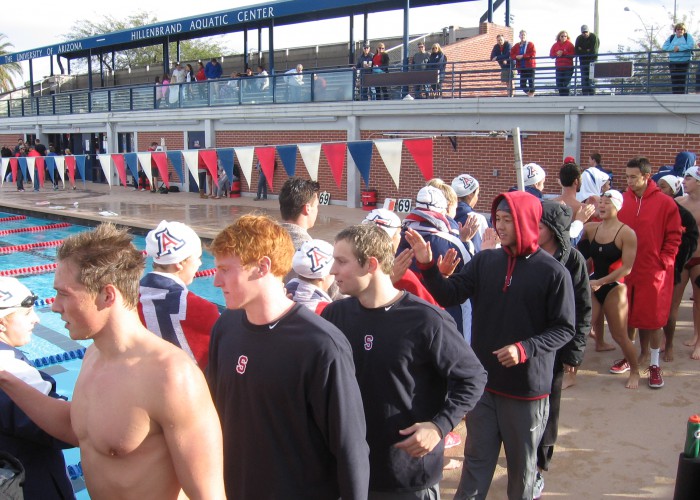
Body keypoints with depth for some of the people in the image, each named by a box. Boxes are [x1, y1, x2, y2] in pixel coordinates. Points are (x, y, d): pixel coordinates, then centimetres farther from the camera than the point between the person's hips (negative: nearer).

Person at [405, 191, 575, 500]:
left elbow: (564, 329, -9)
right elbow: (449, 295, -4)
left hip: (527, 386, -3)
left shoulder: (552, 272, -11)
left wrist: (525, 349, -22)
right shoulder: (484, 261, 0)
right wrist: (427, 265, -20)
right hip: (483, 381, 3)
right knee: (477, 458, 17)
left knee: (522, 461, 17)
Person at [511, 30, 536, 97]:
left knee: (531, 82, -6)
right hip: (522, 68, 4)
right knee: (522, 85, 2)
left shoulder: (530, 44, 0)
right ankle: (529, 93, 24)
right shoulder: (516, 46, 11)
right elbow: (511, 54, 9)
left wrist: (522, 56, -18)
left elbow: (533, 54, -11)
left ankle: (532, 94, 5)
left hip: (530, 66, -4)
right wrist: (516, 57, -13)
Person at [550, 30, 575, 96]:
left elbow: (573, 55, -9)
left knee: (566, 84, -9)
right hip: (559, 68, 4)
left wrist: (563, 53, -16)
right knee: (559, 84, 5)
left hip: (568, 68, -4)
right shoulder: (555, 45, 10)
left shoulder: (570, 44, 0)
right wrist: (556, 54, -13)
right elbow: (551, 55, 7)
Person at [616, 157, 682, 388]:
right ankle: (629, 356, 28)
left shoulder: (665, 203, -7)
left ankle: (654, 364, 16)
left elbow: (674, 237, -2)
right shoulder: (622, 200, 0)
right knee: (628, 315, 12)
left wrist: (663, 261, -7)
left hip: (654, 271, -3)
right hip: (626, 269, 3)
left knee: (653, 317, 4)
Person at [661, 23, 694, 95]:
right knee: (674, 80, -3)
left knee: (682, 80, -4)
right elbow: (664, 47, 1)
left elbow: (691, 45, -10)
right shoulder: (671, 37, 11)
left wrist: (679, 48, -17)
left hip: (684, 62, -2)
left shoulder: (688, 36, 5)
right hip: (673, 62, 2)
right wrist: (674, 48, -15)